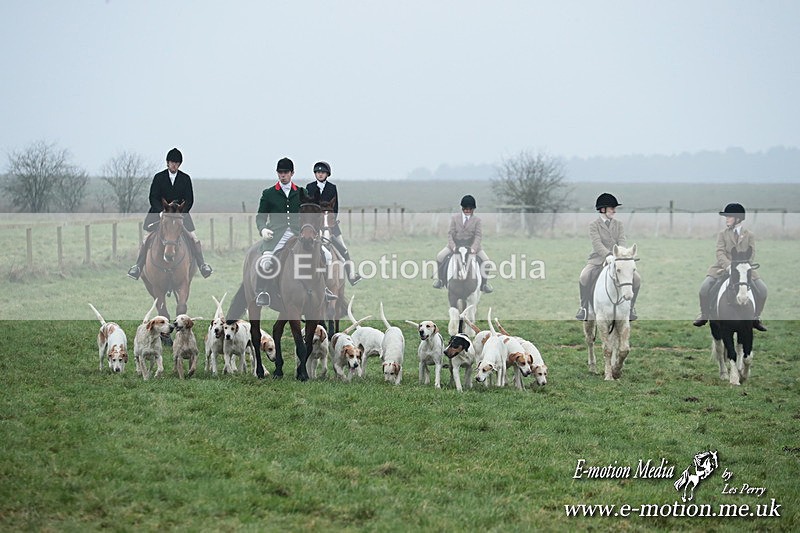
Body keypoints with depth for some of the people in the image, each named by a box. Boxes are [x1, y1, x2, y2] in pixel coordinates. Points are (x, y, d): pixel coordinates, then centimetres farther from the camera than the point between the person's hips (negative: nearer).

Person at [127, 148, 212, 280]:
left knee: (193, 238, -10)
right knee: (148, 237, -11)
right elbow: (153, 198, -4)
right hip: (160, 212, -1)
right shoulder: (159, 177, 0)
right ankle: (138, 266, -6)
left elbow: (189, 200, 0)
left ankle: (202, 265, -2)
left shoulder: (185, 178, 2)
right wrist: (161, 211, -21)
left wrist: (180, 212, -17)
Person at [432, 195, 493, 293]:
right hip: (456, 245, 1)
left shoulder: (477, 220, -3)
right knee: (440, 257, -14)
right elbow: (450, 233, -3)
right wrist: (453, 246, -18)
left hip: (472, 246, -1)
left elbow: (478, 236, -10)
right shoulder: (455, 218, 1)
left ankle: (484, 282, 1)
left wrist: (474, 248, -25)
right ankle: (441, 279, 6)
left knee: (485, 261, -17)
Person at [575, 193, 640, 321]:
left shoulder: (619, 225, 13)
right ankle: (584, 308, -12)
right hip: (598, 260, -3)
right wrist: (609, 255, -32)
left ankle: (630, 307, 5)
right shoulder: (594, 225, 0)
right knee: (584, 277, -32)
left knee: (636, 278, -17)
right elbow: (597, 244, -15)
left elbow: (622, 243, -1)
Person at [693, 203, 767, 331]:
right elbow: (720, 252, -6)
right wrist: (728, 266, -25)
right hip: (724, 267, 0)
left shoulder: (749, 235, 7)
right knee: (705, 287, -18)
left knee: (762, 289, -16)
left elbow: (751, 254, -3)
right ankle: (704, 315, 4)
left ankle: (756, 318, 5)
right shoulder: (722, 234, 7)